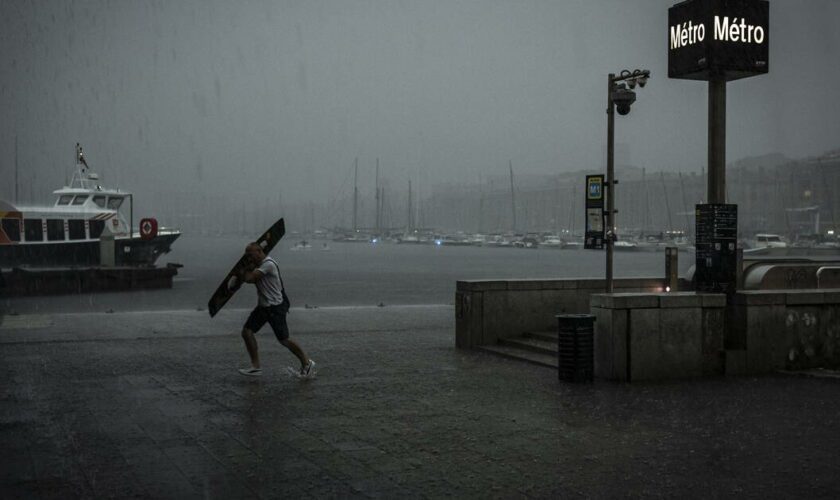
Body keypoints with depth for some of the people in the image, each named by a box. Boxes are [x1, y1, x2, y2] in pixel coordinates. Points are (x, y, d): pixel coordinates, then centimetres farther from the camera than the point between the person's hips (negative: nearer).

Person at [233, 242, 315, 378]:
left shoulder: (268, 264, -19)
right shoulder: (257, 265, 13)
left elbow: (249, 278, -23)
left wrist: (243, 274, -2)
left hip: (275, 307, -9)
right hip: (263, 306, 9)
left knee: (283, 339, -5)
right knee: (247, 332, 0)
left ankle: (307, 363, 13)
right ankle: (256, 367, 5)